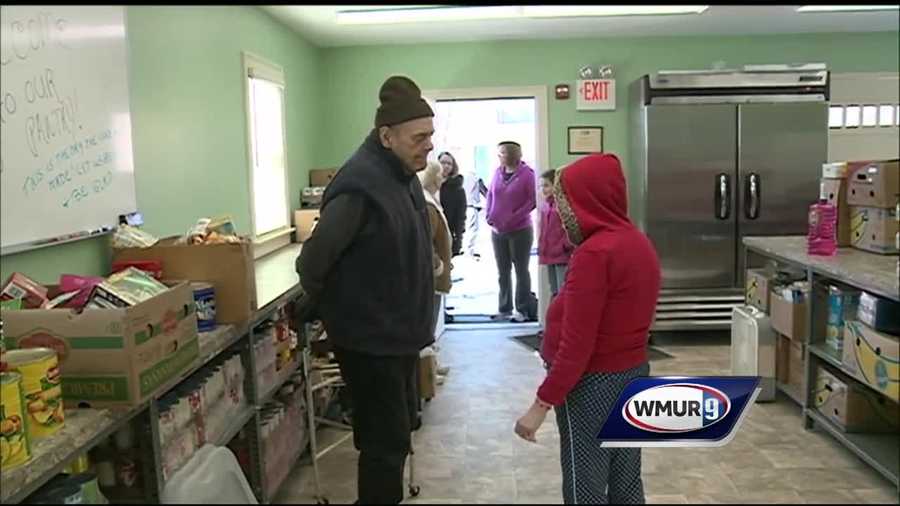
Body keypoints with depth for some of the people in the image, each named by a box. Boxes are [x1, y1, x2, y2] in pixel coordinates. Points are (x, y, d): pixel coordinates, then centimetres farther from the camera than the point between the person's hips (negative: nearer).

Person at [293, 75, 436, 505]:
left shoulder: (403, 174, 5)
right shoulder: (360, 185, -25)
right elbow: (313, 260, -22)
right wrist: (317, 307, -5)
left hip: (399, 329, 9)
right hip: (367, 335, -9)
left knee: (401, 425, 22)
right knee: (387, 439, 1)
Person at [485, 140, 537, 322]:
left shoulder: (527, 173, -12)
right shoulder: (498, 172, 3)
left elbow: (533, 201, -13)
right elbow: (490, 194, 12)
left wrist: (515, 218, -19)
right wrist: (490, 215, -2)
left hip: (520, 231, -5)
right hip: (498, 230, 6)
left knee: (521, 270, 6)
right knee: (502, 271, 12)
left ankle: (523, 309, 14)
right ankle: (504, 309, 22)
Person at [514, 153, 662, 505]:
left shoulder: (594, 254, -21)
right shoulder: (640, 243, 6)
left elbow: (576, 343, -23)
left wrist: (542, 403, -19)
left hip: (593, 384, -8)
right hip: (634, 373, 9)